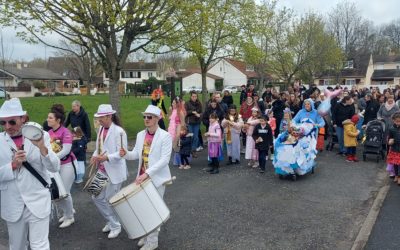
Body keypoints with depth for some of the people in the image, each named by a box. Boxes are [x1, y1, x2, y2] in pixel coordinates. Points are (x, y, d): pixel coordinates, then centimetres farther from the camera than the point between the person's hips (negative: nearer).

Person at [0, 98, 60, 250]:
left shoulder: (40, 136, -8)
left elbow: (55, 168, -13)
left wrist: (42, 147, -29)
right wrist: (13, 165, -21)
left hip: (38, 203, -2)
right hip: (13, 206, 3)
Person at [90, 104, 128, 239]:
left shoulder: (119, 131, -17)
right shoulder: (101, 128, 7)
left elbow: (121, 153, -20)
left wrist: (106, 157, -32)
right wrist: (94, 156, -3)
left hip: (114, 171, -8)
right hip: (102, 170, 8)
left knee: (110, 200, 3)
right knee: (97, 198, 12)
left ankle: (116, 226, 27)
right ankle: (111, 221, 33)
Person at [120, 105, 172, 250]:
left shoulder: (165, 136, -15)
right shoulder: (140, 135, 5)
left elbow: (164, 160, -21)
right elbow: (136, 154, 9)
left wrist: (147, 173, -28)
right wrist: (126, 154, -15)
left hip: (157, 178, -6)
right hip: (143, 177, 6)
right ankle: (147, 235, 34)